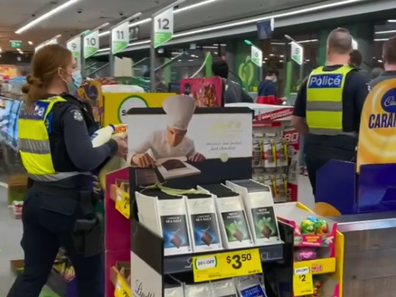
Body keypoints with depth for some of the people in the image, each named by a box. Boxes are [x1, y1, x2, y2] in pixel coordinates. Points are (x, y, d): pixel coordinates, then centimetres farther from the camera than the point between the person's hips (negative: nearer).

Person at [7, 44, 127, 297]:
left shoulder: (29, 108, 7)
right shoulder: (67, 109, -17)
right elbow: (85, 160, -26)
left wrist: (100, 138, 13)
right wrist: (112, 147, -8)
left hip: (36, 198, 8)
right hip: (66, 203, -7)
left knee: (33, 274, 15)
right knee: (91, 273, 12)